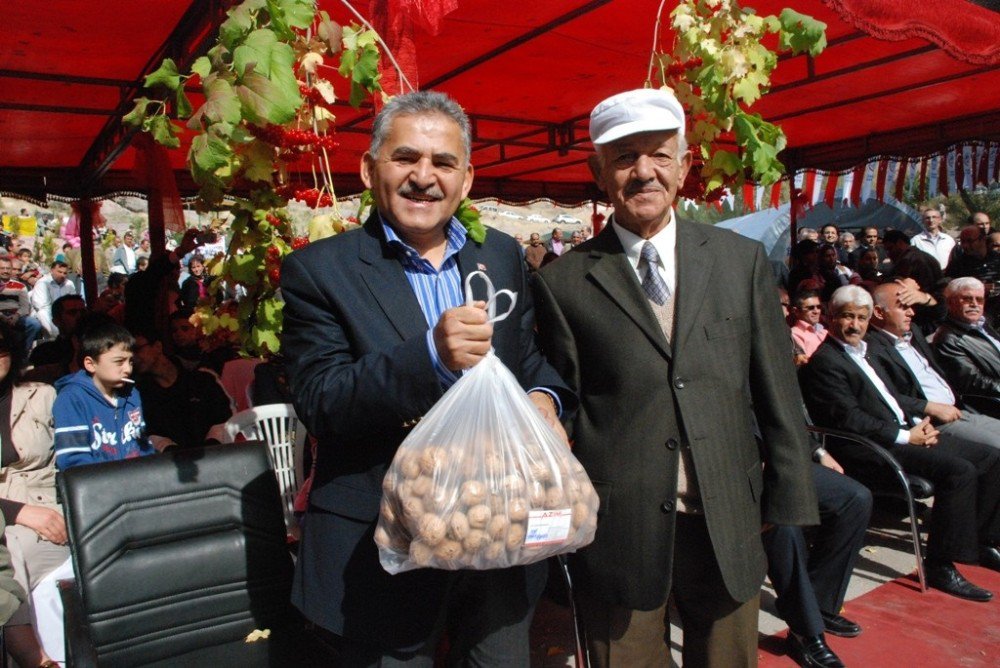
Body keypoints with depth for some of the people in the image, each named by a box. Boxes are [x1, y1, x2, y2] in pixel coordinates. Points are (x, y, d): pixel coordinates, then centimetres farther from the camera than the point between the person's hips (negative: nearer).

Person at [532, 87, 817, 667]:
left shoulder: (743, 260, 3)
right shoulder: (563, 282, -3)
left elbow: (778, 395, 5)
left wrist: (789, 511, 4)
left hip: (729, 526, 3)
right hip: (616, 532, -2)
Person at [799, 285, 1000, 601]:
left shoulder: (862, 351, 18)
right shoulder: (824, 362, -13)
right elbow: (849, 418, -19)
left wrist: (920, 420, 4)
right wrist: (905, 436, -17)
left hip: (904, 431, 10)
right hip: (878, 447, -10)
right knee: (959, 470, -25)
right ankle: (940, 565, -15)